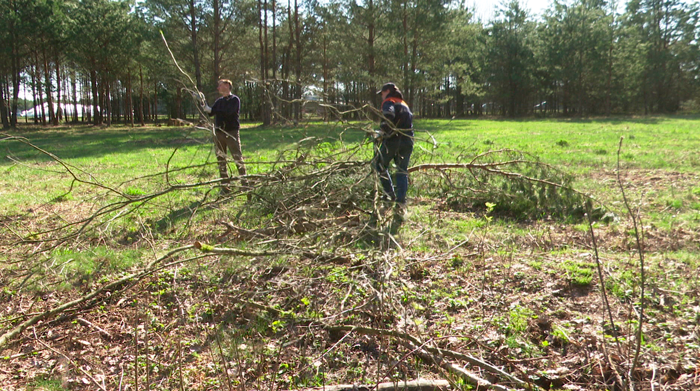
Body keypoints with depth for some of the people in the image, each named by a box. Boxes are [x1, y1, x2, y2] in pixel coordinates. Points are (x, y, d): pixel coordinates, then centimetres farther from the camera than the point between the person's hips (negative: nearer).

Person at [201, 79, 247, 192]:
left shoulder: (235, 100, -3)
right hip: (219, 132, 6)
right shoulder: (219, 101, 17)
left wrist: (210, 109, -11)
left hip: (232, 132, -6)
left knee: (238, 157, -8)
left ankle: (244, 182, -3)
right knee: (221, 159, 7)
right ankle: (225, 184, 14)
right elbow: (211, 112, 8)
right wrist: (205, 107, -12)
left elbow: (228, 112, -18)